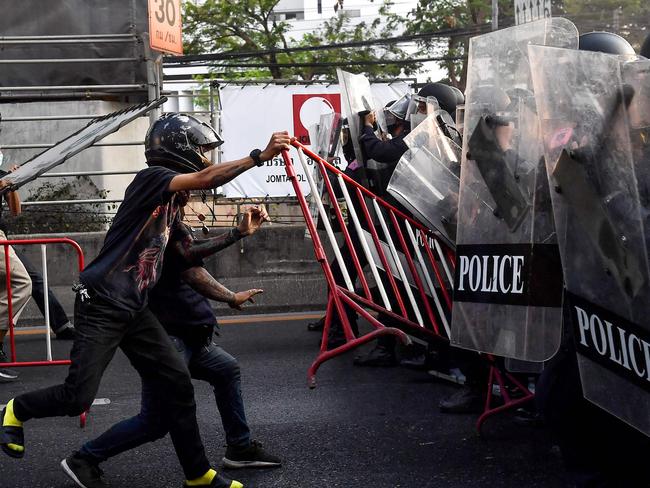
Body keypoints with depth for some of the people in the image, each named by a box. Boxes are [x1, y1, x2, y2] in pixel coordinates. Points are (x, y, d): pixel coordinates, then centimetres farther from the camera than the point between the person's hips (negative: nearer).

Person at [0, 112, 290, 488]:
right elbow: (205, 179, -26)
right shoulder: (151, 179, -10)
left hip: (135, 309, 9)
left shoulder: (174, 200, 16)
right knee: (77, 398, -9)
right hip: (101, 305, -9)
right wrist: (261, 156, -30)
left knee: (178, 383, 2)